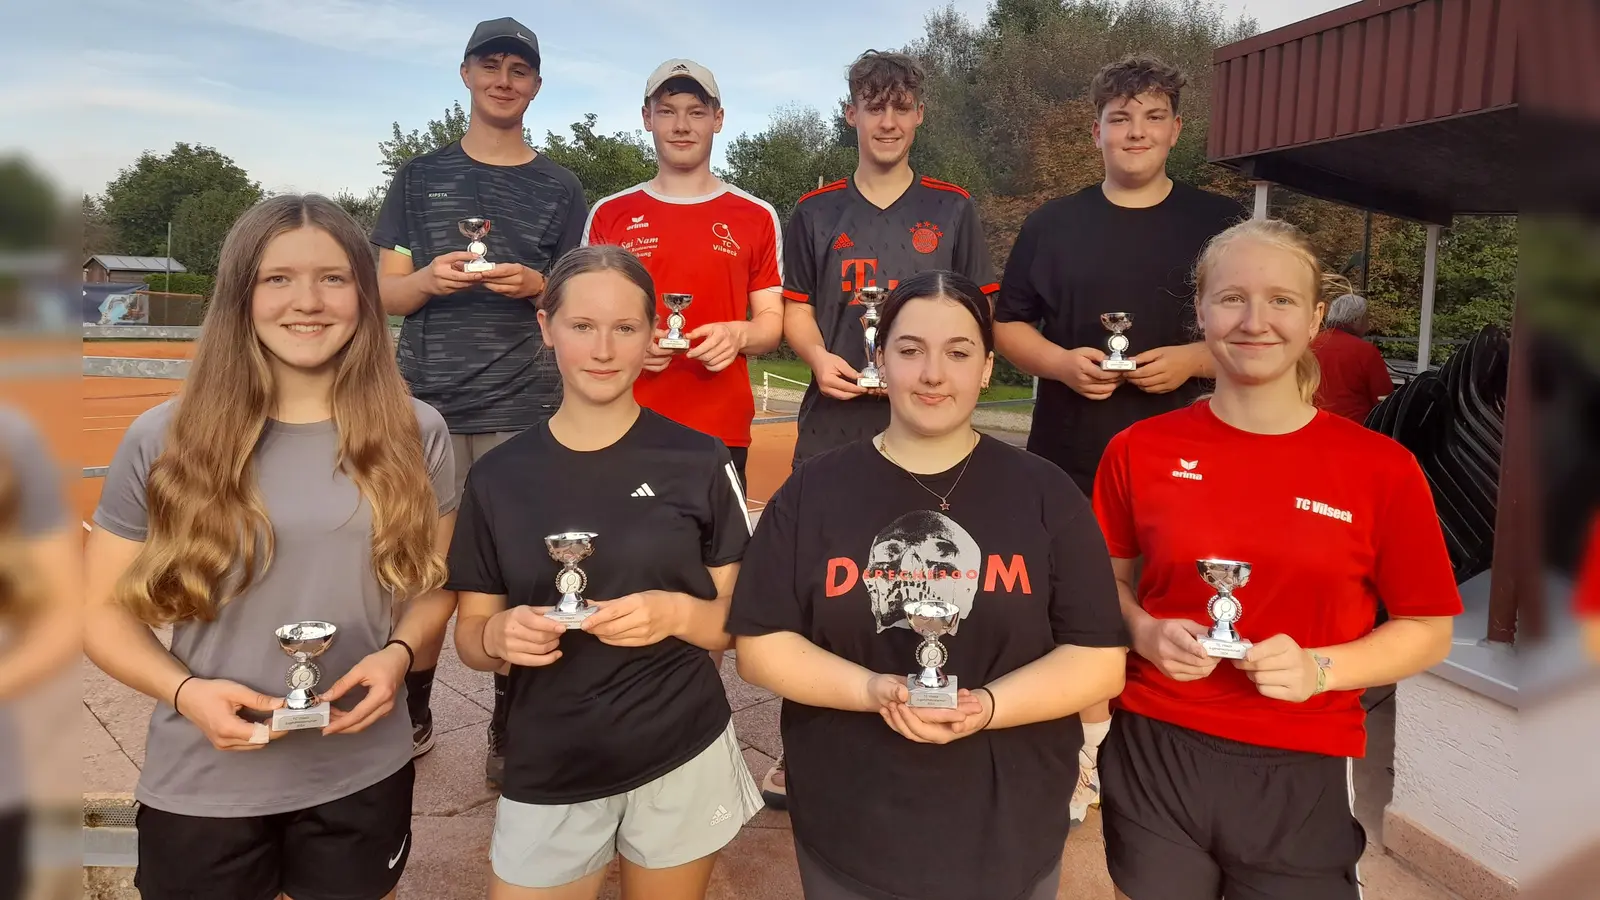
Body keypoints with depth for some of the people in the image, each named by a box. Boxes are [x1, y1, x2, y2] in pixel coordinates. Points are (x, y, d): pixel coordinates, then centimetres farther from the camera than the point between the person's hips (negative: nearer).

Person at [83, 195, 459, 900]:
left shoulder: (414, 433, -3)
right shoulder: (161, 441, -7)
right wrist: (184, 691, -18)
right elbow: (105, 609, 0)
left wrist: (399, 652, -14)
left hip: (364, 775, 1)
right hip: (202, 786, -1)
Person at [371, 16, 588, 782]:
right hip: (429, 402, 1)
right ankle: (412, 717, 21)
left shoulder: (560, 189, 9)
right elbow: (385, 295, 8)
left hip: (524, 409, -1)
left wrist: (535, 286, -12)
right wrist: (428, 278, -13)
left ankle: (509, 727, 10)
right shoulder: (420, 176, 11)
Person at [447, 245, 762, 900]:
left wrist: (676, 613, -21)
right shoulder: (498, 475, -1)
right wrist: (498, 636, -18)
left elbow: (741, 618, -1)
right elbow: (470, 636, 4)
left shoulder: (700, 462, -6)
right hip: (547, 773, 1)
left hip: (683, 760, -1)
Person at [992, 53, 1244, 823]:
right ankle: (1085, 753, 27)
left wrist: (1190, 360, -15)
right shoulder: (1052, 224, 7)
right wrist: (1062, 362, -12)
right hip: (1069, 458, 2)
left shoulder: (1220, 223, 3)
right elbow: (1008, 327, 8)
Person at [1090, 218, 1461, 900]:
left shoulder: (1382, 468, -5)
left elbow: (1428, 630, 2)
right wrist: (1146, 632, -10)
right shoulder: (1140, 450, -3)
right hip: (1154, 757, 1)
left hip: (1301, 775, -1)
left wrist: (1320, 667, -15)